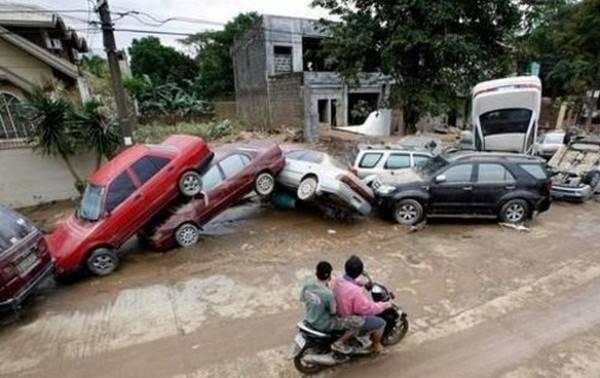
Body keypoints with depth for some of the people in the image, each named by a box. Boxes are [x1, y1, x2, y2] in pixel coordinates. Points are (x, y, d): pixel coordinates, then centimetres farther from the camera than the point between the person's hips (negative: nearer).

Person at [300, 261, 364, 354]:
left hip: (309, 319, 8)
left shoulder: (307, 284, -14)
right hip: (323, 324, -7)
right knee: (360, 322, -10)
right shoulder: (328, 293, -32)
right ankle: (339, 343, 1)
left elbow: (302, 299, 4)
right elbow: (333, 313, -17)